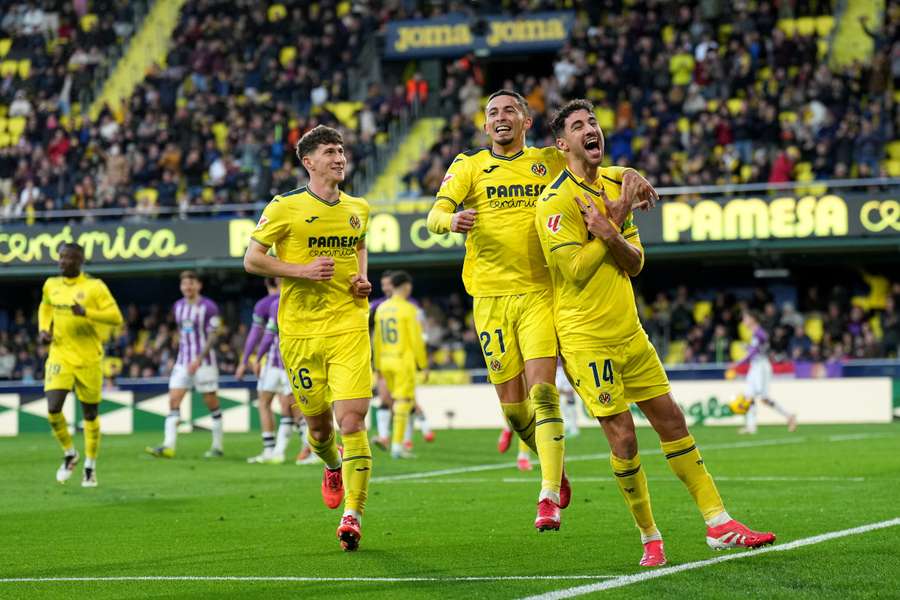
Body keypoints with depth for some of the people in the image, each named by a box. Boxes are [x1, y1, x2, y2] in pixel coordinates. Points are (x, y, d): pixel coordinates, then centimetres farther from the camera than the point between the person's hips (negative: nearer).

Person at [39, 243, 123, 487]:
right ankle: (69, 453, 11)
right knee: (53, 409, -14)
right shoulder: (51, 285, 5)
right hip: (60, 356, 3)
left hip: (88, 359, -3)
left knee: (90, 414, 6)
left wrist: (87, 313, -27)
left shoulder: (94, 287, -9)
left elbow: (116, 318, -13)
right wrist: (44, 329, 8)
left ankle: (90, 466, 23)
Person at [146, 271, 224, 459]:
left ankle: (217, 447, 13)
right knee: (173, 400, -8)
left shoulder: (208, 307, -9)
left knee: (212, 404, 2)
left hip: (204, 361, -6)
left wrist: (199, 359, -21)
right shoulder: (178, 307, 11)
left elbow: (213, 336, -13)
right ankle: (168, 446, -16)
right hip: (183, 362, 6)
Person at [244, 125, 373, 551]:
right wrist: (303, 270, -13)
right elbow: (252, 260, -2)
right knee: (318, 424, 10)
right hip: (300, 329, -1)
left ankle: (352, 515, -13)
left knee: (351, 420, -14)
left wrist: (363, 280, 9)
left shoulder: (358, 209, 11)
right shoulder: (285, 207, -2)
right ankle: (333, 468, 45)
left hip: (349, 326, 1)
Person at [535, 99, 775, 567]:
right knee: (623, 438, -8)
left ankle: (718, 524, 10)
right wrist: (615, 223, -14)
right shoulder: (555, 202, -12)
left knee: (672, 422, 6)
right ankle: (650, 538, 7)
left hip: (629, 331, 7)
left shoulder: (616, 183, 11)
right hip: (586, 338, -7)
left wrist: (610, 234, -15)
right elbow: (577, 271, -18)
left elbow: (635, 263, 5)